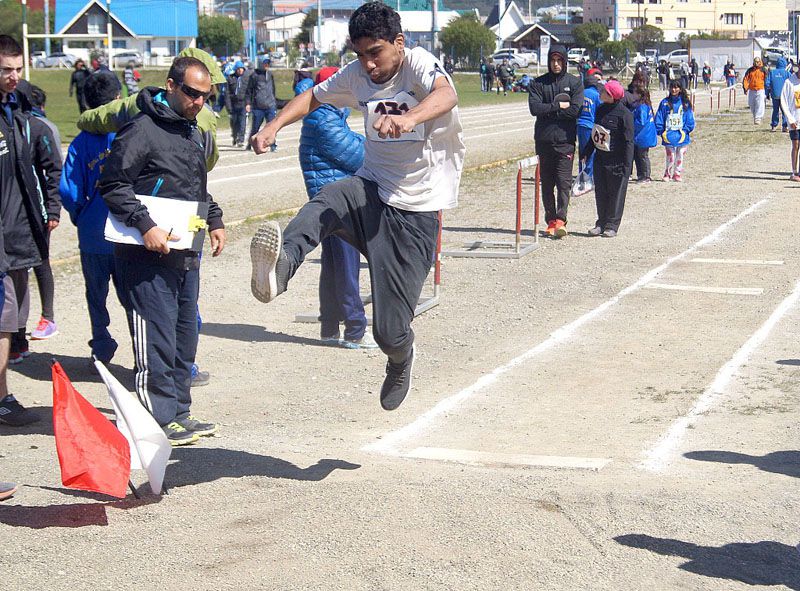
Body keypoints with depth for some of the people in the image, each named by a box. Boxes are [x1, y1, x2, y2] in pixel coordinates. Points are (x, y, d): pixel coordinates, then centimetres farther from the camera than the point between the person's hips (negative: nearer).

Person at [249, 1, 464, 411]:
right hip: (372, 190, 5)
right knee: (327, 203, -35)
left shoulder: (419, 63, -13)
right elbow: (313, 97, 21)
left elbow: (445, 94, -36)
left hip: (416, 211, -4)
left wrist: (409, 118, -59)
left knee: (390, 331, -3)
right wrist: (275, 125, 1)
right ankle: (280, 267, -62)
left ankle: (400, 364, 34)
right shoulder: (357, 76, 5)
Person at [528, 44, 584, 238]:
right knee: (547, 184, 6)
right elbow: (534, 107, -5)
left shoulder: (575, 82, 5)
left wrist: (548, 111, -6)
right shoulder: (539, 83, 9)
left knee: (564, 182, -10)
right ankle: (551, 220, 12)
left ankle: (560, 220, -13)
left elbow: (575, 110, -8)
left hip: (565, 141, -2)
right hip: (544, 141, 2)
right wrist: (559, 106, -9)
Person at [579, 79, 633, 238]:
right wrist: (586, 153, 20)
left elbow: (628, 141, -14)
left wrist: (627, 165, -17)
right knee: (600, 193, 10)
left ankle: (612, 226, 10)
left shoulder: (624, 114, -14)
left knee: (616, 194, 3)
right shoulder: (600, 110, 8)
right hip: (600, 159, 7)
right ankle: (601, 224, 19)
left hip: (616, 161, -7)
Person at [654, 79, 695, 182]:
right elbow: (659, 119, 3)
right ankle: (668, 174, 11)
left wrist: (686, 130, -5)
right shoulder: (665, 103, 3)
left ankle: (678, 174, 16)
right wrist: (661, 131, -5)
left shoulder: (685, 103, 4)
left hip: (682, 136, 1)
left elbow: (690, 120, 6)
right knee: (670, 157, -3)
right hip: (668, 136, -1)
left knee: (680, 157, 5)